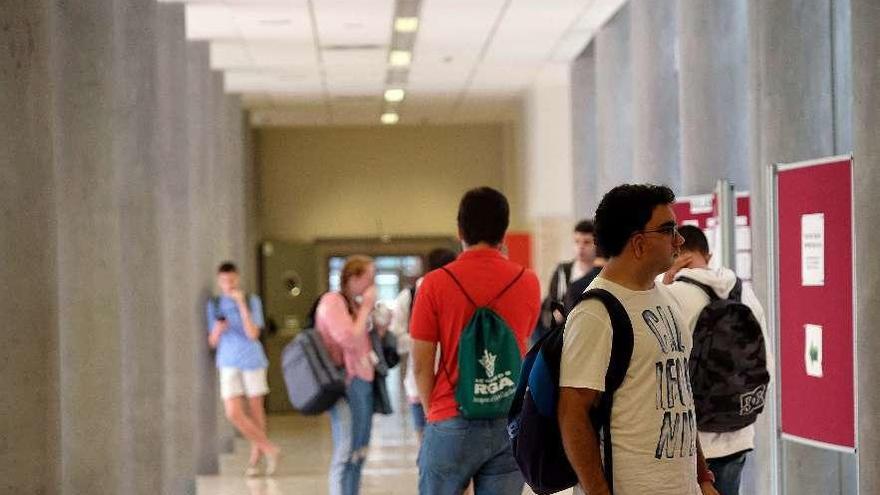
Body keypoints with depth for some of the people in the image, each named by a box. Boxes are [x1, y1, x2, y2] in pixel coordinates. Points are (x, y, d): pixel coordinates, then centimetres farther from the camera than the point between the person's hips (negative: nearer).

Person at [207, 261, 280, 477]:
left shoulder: (252, 301, -4)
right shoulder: (214, 305, 5)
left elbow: (252, 334, -14)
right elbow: (212, 342, 8)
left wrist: (242, 304, -18)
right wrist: (217, 331, -15)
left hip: (252, 360, -2)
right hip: (228, 363, 2)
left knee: (255, 409, 9)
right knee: (233, 413, -9)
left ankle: (255, 455, 25)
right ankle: (268, 448, 6)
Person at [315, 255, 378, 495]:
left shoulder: (356, 304, 17)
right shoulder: (332, 301, -9)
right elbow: (350, 339, -20)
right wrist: (366, 308, -11)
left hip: (363, 383, 9)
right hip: (347, 384, -9)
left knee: (359, 454, 10)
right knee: (346, 453, -12)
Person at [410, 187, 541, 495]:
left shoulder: (436, 284, -6)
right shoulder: (527, 282, 1)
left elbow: (421, 363, -4)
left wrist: (432, 412, 7)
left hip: (452, 423, -2)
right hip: (510, 423, 2)